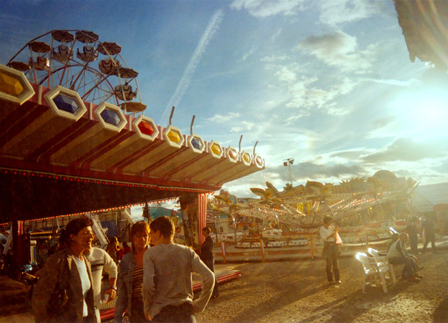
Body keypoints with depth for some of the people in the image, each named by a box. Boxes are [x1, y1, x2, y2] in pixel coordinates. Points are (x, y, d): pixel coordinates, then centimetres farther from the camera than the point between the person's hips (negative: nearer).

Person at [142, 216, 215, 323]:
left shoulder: (150, 254, -6)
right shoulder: (187, 252, 2)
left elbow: (148, 284, -18)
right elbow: (209, 277, -6)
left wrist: (147, 308, -1)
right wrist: (199, 305, 3)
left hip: (162, 313, -2)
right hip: (186, 310, 2)